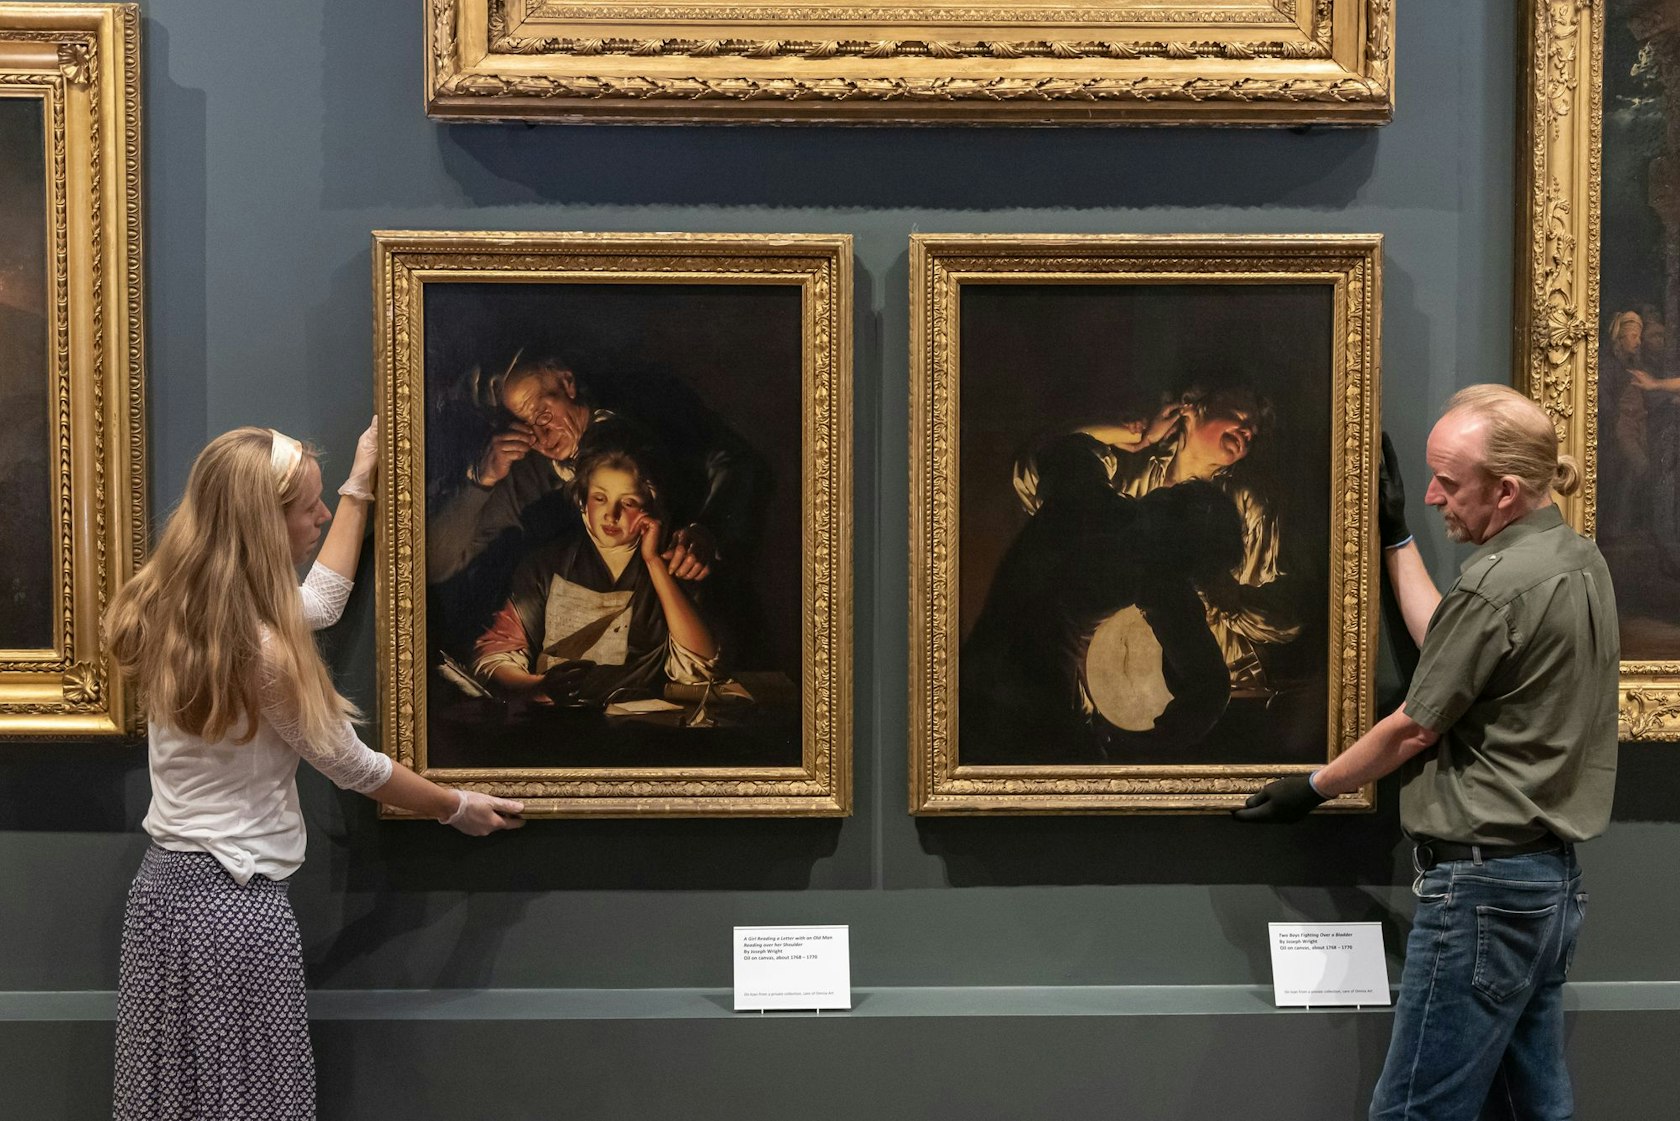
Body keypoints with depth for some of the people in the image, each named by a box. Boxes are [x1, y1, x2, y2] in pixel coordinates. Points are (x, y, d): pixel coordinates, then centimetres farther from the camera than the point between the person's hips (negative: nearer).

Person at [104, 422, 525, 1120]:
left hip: (162, 886, 9)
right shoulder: (261, 650, -22)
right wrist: (458, 809, 8)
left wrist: (359, 486, 28)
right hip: (235, 907, -9)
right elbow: (353, 766, -9)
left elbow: (320, 600, 20)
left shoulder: (173, 610, 3)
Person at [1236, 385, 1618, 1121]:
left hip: (1483, 881, -10)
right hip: (1554, 874, 10)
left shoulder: (1498, 583, -19)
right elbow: (1445, 644, 17)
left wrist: (1313, 788, 6)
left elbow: (1414, 730, -10)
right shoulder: (1582, 559, 9)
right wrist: (1396, 538, 23)